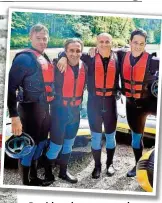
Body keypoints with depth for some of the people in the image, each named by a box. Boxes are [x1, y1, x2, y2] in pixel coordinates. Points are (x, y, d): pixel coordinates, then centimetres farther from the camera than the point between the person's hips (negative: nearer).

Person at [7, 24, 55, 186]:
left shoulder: (46, 59, 13)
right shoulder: (25, 57, -13)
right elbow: (11, 87, -19)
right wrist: (14, 116, -23)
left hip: (44, 108, 9)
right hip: (30, 109, -9)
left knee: (40, 143, 18)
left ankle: (34, 177, 36)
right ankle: (26, 182, 15)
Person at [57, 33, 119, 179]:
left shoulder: (117, 59, 1)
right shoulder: (91, 58, -2)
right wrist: (64, 57, -20)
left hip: (110, 102, 1)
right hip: (94, 102, -1)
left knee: (110, 135, 13)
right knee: (96, 136, 9)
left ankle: (110, 163, 33)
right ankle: (97, 166, 25)